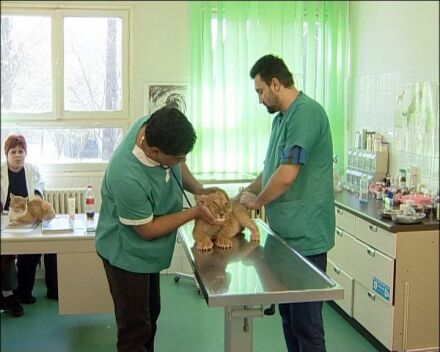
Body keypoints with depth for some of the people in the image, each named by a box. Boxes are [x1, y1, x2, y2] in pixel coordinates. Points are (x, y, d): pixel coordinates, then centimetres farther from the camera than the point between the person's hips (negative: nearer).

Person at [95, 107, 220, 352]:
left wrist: (198, 190, -10)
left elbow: (179, 166, 4)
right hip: (127, 254, -8)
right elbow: (148, 230, -24)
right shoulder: (128, 179, -40)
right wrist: (195, 212, -22)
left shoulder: (156, 128, -19)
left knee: (150, 315, 25)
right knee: (135, 329, 6)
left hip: (148, 252, 8)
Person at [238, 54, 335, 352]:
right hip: (287, 235, 9)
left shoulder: (306, 112, -16)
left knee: (306, 322, 2)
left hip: (305, 237, -9)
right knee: (288, 314, 18)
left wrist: (257, 201, -6)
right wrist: (242, 196, 13)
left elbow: (287, 175, -22)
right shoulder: (282, 117, 14)